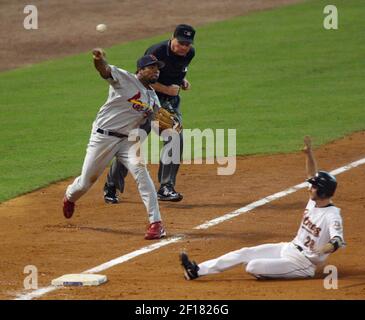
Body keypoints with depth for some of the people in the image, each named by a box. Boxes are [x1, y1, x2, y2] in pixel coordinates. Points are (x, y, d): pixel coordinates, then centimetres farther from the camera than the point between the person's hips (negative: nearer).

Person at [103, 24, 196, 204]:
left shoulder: (189, 53, -2)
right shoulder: (157, 52, -24)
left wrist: (183, 80, 0)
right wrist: (167, 89, -22)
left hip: (171, 101, 5)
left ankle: (166, 188, -6)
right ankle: (111, 187, 11)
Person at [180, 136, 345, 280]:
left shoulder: (332, 216, -23)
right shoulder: (314, 202, 3)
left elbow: (338, 241, -38)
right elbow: (312, 174, 11)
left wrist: (323, 249, -59)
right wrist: (308, 153, -3)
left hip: (300, 263, -9)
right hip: (288, 248, 9)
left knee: (252, 267, -24)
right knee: (244, 253, 4)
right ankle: (197, 270, 5)